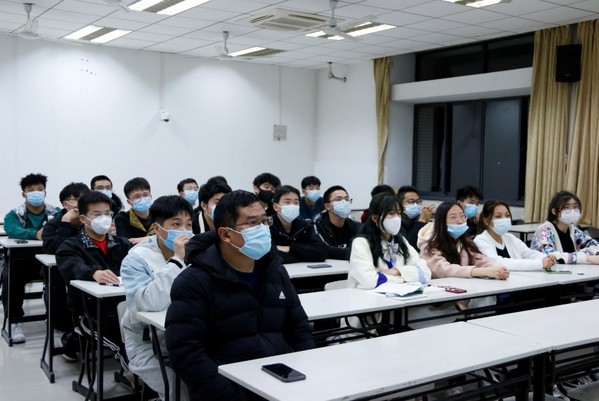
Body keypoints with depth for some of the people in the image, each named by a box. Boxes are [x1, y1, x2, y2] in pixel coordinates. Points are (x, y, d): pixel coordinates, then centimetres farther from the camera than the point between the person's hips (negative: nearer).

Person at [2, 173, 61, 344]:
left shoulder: (56, 213, 7)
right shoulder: (14, 215, 4)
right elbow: (12, 230, -19)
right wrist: (36, 234, -38)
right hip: (22, 260, 0)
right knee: (10, 275, -30)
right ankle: (15, 320, -16)